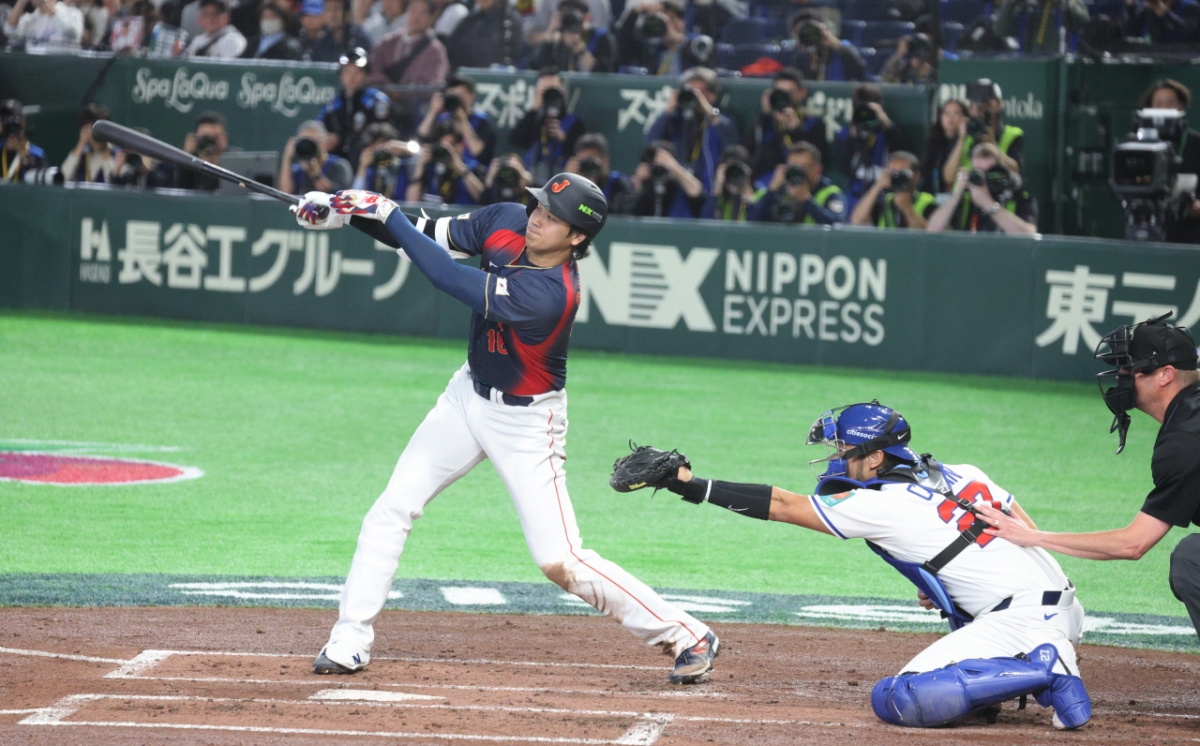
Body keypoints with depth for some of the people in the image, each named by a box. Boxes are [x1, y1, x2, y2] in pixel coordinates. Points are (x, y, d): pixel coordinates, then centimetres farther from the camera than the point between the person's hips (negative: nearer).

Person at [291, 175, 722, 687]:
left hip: (525, 425, -7)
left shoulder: (551, 296, -34)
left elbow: (450, 279, -34)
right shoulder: (505, 222, -12)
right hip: (469, 396, 7)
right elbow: (431, 237, 0)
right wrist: (344, 212, -13)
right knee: (391, 510, 0)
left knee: (560, 563, -9)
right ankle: (349, 644, 8)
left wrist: (386, 213, -27)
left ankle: (686, 637, 4)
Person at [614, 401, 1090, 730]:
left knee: (894, 700, -15)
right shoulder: (964, 475, 15)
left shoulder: (884, 507, -5)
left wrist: (691, 485, 3)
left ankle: (1040, 672, -18)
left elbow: (784, 507, 0)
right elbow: (1029, 534, 18)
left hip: (1024, 621, -9)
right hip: (1066, 608, 9)